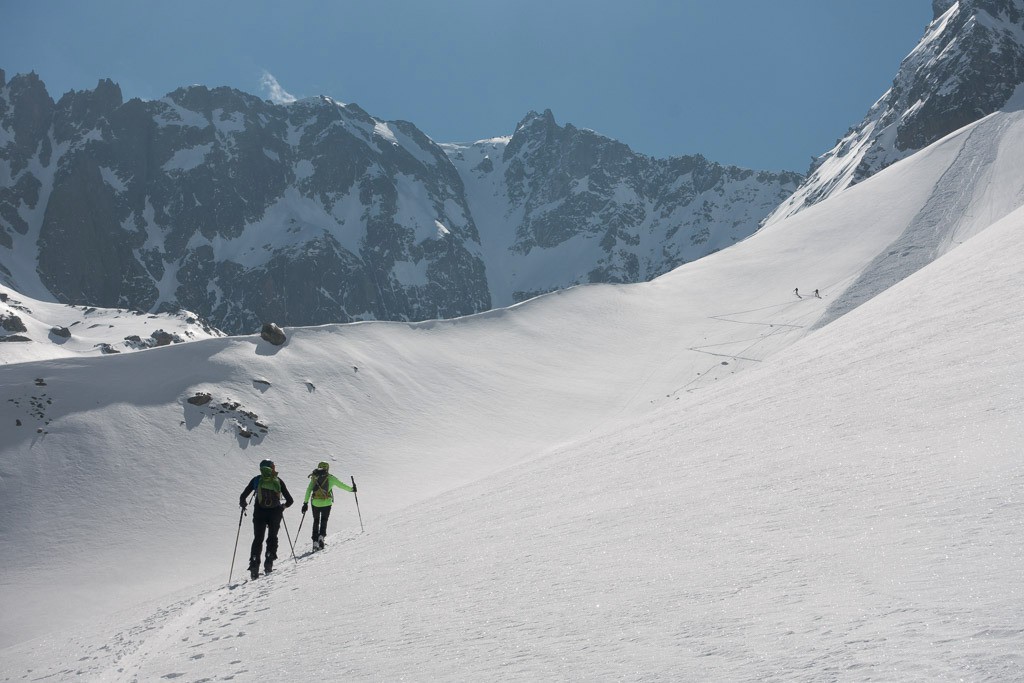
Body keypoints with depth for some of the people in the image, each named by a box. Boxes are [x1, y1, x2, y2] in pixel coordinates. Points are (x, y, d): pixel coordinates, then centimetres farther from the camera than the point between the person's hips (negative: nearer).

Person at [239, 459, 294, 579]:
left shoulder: (256, 480, 5)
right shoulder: (278, 481, 6)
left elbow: (243, 497, 3)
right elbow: (290, 500, 6)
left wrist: (243, 504, 23)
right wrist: (283, 506, 25)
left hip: (259, 513, 0)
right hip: (275, 513, 0)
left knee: (258, 539, 8)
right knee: (272, 537, 16)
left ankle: (254, 566, -7)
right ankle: (268, 564, 2)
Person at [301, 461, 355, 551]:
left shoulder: (314, 478, 7)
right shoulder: (330, 477, 2)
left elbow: (308, 490, 0)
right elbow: (341, 485, 8)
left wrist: (305, 503, 2)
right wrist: (351, 489, 22)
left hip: (315, 503, 1)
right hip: (326, 503, -1)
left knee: (316, 521, 15)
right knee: (324, 520, 15)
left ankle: (315, 542, 8)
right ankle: (321, 536, -9)